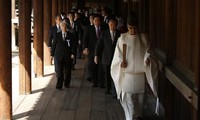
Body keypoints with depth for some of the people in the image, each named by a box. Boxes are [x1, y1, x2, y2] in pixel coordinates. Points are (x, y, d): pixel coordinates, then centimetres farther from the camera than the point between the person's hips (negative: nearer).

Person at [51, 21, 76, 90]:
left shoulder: (70, 35, 3)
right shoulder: (57, 35, 5)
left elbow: (73, 45, 0)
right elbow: (54, 45, 8)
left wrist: (73, 53, -12)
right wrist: (52, 54, 5)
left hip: (68, 56, 0)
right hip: (59, 55, 0)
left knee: (67, 71, 8)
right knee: (59, 71, -5)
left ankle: (66, 84, 23)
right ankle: (59, 85, -4)